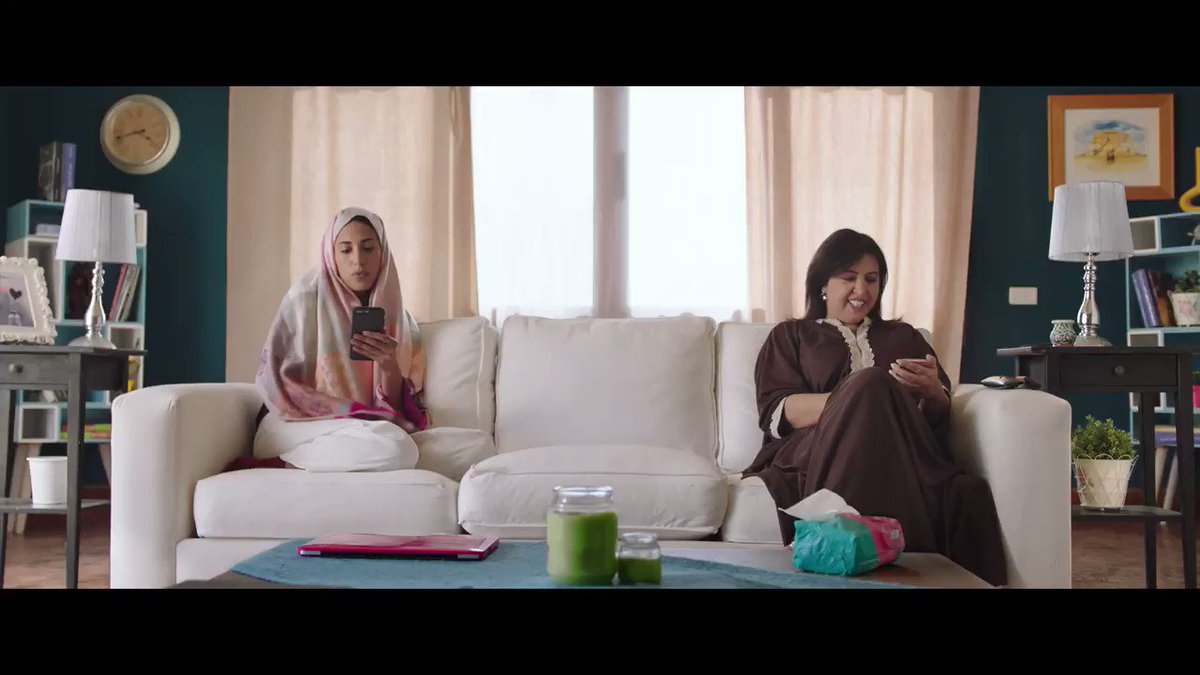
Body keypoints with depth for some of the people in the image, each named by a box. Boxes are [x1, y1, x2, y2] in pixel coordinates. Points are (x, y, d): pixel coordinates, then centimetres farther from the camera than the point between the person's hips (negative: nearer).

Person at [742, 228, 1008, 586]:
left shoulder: (904, 336, 31)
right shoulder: (790, 337, 22)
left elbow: (940, 416, 19)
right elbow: (776, 413, 3)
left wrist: (932, 391, -8)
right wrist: (856, 398, -14)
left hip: (907, 457, 1)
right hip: (816, 454, -1)